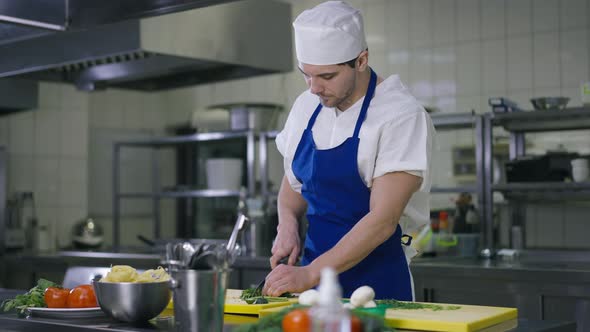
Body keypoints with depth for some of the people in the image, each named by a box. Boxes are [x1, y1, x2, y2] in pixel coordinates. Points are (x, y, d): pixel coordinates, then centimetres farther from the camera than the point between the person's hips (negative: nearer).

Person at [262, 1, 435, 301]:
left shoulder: (402, 116, -16)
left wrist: (309, 274, -26)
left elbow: (383, 220, -21)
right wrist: (288, 223, -5)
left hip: (376, 283, -5)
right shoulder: (306, 106, 3)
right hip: (314, 274, 5)